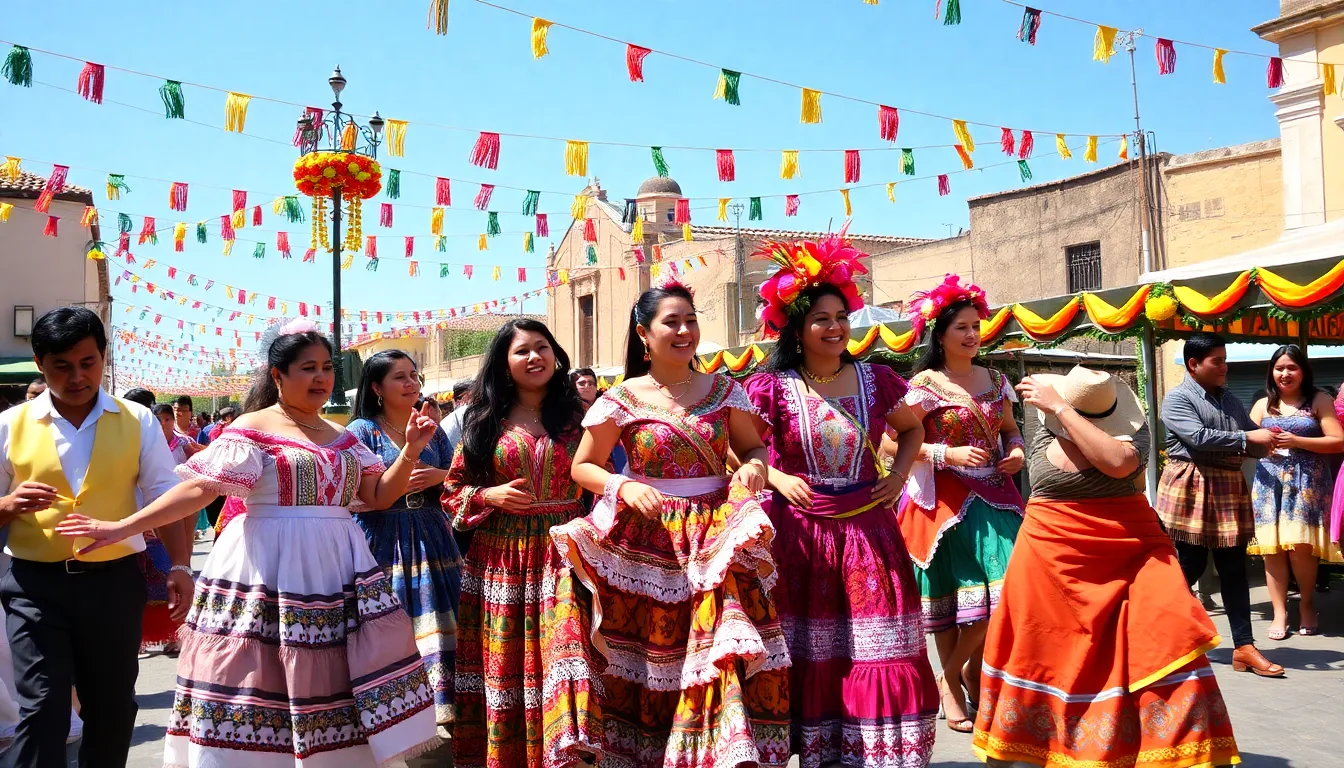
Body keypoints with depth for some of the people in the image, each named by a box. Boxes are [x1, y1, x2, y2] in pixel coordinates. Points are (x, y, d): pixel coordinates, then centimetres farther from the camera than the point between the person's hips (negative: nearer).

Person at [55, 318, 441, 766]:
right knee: (256, 684, -1)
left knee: (332, 683, 6)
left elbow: (379, 496, 11)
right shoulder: (253, 428, -4)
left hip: (336, 570, 5)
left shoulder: (342, 438, 13)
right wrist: (124, 528, -19)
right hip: (267, 571, -5)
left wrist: (410, 451, -3)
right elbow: (200, 489, -11)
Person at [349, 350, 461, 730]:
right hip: (384, 541, -4)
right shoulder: (363, 430, -1)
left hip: (430, 538, 4)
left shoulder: (431, 427, 12)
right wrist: (400, 483, -17)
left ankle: (439, 697, 12)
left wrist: (438, 476, -7)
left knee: (434, 623, 3)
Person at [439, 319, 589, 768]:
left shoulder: (576, 418, 5)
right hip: (500, 558, 1)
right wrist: (490, 496, -8)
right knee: (502, 671, 7)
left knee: (555, 670, -3)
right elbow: (453, 491, 9)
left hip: (562, 553, -1)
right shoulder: (486, 421, 7)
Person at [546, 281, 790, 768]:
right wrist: (623, 485, -14)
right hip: (648, 542, -1)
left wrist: (754, 467, -9)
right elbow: (583, 467, 4)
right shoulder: (621, 399, -1)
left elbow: (753, 447, 14)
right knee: (652, 661, 3)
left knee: (721, 653, -7)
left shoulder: (723, 391, 5)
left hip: (717, 540, 1)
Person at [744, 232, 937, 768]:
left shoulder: (876, 380, 3)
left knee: (877, 645, 4)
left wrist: (898, 477, 6)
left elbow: (912, 429, 20)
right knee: (808, 650, 6)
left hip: (866, 525, 2)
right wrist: (776, 478, -9)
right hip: (799, 529, -2)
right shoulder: (772, 387, -5)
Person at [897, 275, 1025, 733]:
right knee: (952, 594, 1)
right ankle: (951, 683, 19)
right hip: (946, 500, -5)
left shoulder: (995, 380, 11)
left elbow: (1010, 429, 22)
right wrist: (948, 454, -19)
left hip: (994, 496, 5)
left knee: (1001, 592, -1)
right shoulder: (924, 384, -6)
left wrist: (1016, 451, 1)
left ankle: (970, 667, 23)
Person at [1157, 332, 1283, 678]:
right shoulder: (1177, 399, -8)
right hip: (1191, 490, -7)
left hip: (1228, 489, 7)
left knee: (1234, 570, 5)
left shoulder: (1230, 400, 16)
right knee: (1189, 566, -1)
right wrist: (1247, 437, -21)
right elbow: (1198, 437, -21)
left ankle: (1244, 647, 7)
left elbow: (1252, 439, 18)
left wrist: (1267, 443, -5)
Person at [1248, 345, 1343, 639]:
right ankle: (1280, 613, 6)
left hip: (1307, 483, -3)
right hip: (1270, 483, 3)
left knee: (1301, 546, -9)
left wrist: (1297, 442, -13)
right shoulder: (1263, 405, 14)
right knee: (1273, 548, -2)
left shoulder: (1319, 400, 5)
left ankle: (1307, 604, 15)